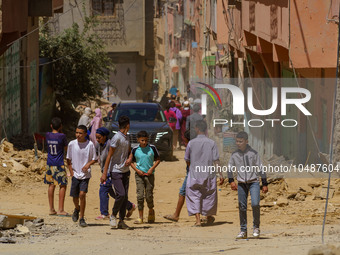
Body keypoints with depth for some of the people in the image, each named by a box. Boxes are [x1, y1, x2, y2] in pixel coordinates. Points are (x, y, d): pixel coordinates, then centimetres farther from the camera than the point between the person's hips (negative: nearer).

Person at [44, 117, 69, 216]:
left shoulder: (48, 135, 0)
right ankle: (61, 209, -4)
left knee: (51, 185, 12)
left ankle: (51, 209, 14)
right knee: (62, 185, 1)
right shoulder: (62, 136, -12)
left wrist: (59, 132, 9)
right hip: (59, 164, -5)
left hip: (50, 163, 5)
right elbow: (66, 148, 2)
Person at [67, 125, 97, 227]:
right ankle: (77, 209, 45)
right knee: (75, 197, 10)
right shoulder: (72, 144, -2)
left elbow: (94, 159, 2)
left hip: (85, 174, -3)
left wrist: (88, 164, -17)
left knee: (82, 194, -16)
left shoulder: (90, 145, -7)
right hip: (75, 174, 3)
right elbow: (68, 160, 8)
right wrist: (71, 172, 0)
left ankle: (82, 218, -7)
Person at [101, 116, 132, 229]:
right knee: (121, 194, -17)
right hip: (116, 171, -8)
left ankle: (121, 221, 11)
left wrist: (130, 158, 2)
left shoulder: (127, 138, 11)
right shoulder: (116, 138, -14)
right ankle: (113, 215, 6)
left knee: (125, 196, 5)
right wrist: (104, 173, -15)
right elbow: (109, 156, -14)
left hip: (125, 171, 8)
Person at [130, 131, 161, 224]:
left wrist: (152, 168, -7)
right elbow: (131, 162, 10)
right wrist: (137, 170, -6)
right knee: (140, 196, -7)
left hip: (149, 174, 0)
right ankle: (140, 217, -3)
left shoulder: (152, 148, -1)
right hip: (139, 174, 0)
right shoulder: (135, 150, 0)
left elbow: (158, 159, 7)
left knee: (149, 195, 1)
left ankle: (151, 211, 29)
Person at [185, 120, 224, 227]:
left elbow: (187, 160, 5)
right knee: (209, 195, 18)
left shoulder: (191, 143, -5)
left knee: (194, 196, 5)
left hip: (194, 174, -1)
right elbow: (216, 160, -6)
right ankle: (209, 217, 33)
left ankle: (198, 220, -7)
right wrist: (220, 174, -2)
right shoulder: (211, 143, -5)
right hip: (209, 174, 1)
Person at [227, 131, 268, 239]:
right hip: (241, 184, 3)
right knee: (242, 207, 2)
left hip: (253, 182, -3)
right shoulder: (235, 155, 4)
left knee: (255, 204, -18)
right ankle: (243, 231, 11)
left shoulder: (253, 153, -3)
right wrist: (231, 181, -1)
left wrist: (264, 184, -2)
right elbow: (230, 168, 14)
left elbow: (260, 169, 0)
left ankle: (256, 227, -1)